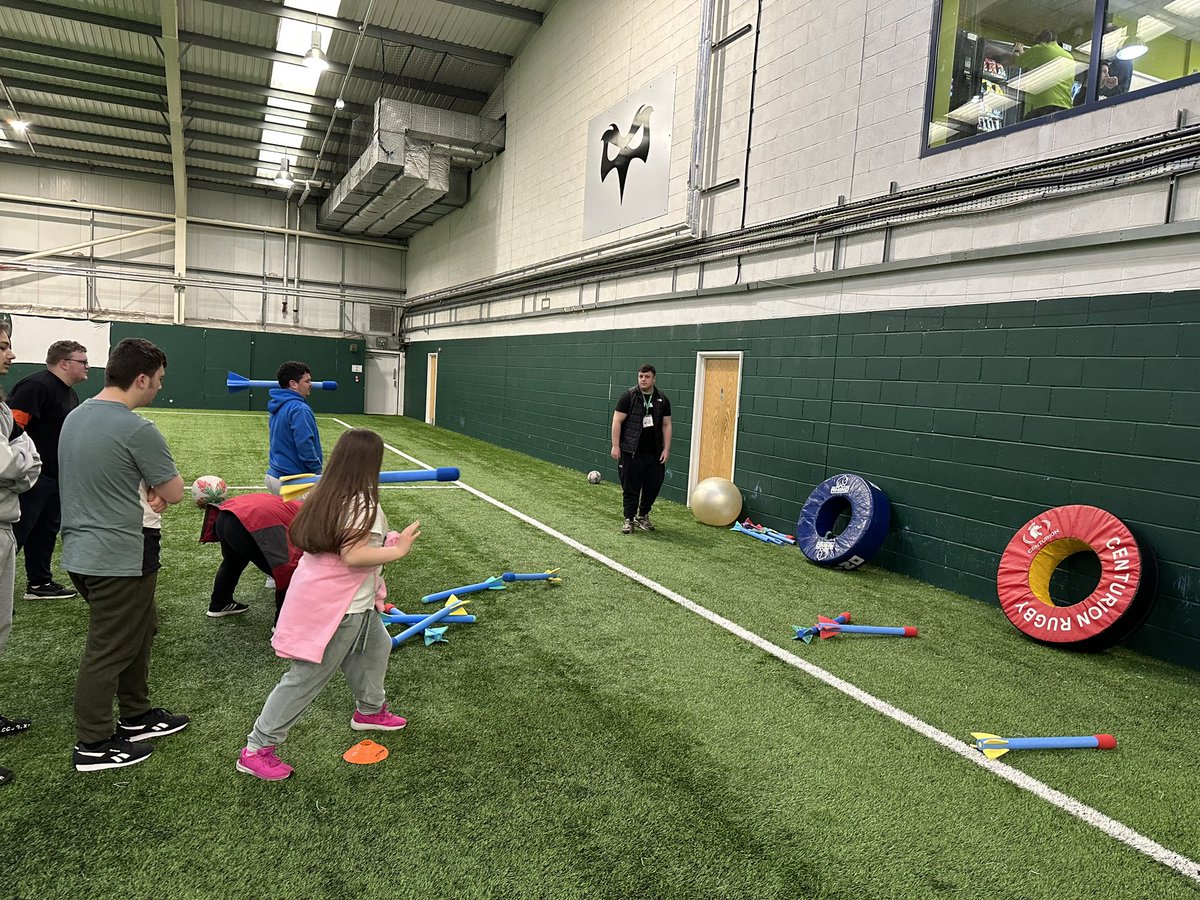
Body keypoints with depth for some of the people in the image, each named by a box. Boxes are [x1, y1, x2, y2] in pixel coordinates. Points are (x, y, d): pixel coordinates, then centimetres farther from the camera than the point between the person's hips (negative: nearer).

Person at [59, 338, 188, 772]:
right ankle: (93, 746, 19)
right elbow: (175, 492, -14)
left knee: (140, 628, 22)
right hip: (118, 558, -9)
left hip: (81, 551, 9)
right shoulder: (137, 430, -22)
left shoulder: (75, 416, 7)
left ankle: (136, 716, 36)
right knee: (109, 650, 5)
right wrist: (156, 484, 7)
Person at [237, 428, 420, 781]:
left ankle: (369, 710, 45)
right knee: (305, 679, 2)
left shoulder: (327, 494, 5)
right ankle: (256, 749, 14)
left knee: (376, 645, 26)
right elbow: (353, 556, -28)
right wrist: (397, 549, -19)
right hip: (339, 609, -10)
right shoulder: (363, 504, -22)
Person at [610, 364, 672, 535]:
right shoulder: (629, 396, -6)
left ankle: (642, 516, 28)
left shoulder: (662, 401, 6)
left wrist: (666, 449, 3)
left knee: (653, 485, 7)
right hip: (631, 452, -4)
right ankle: (629, 520, 15)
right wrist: (615, 446, -11)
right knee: (630, 487, 2)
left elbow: (666, 425, 9)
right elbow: (617, 421, -7)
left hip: (653, 453, 4)